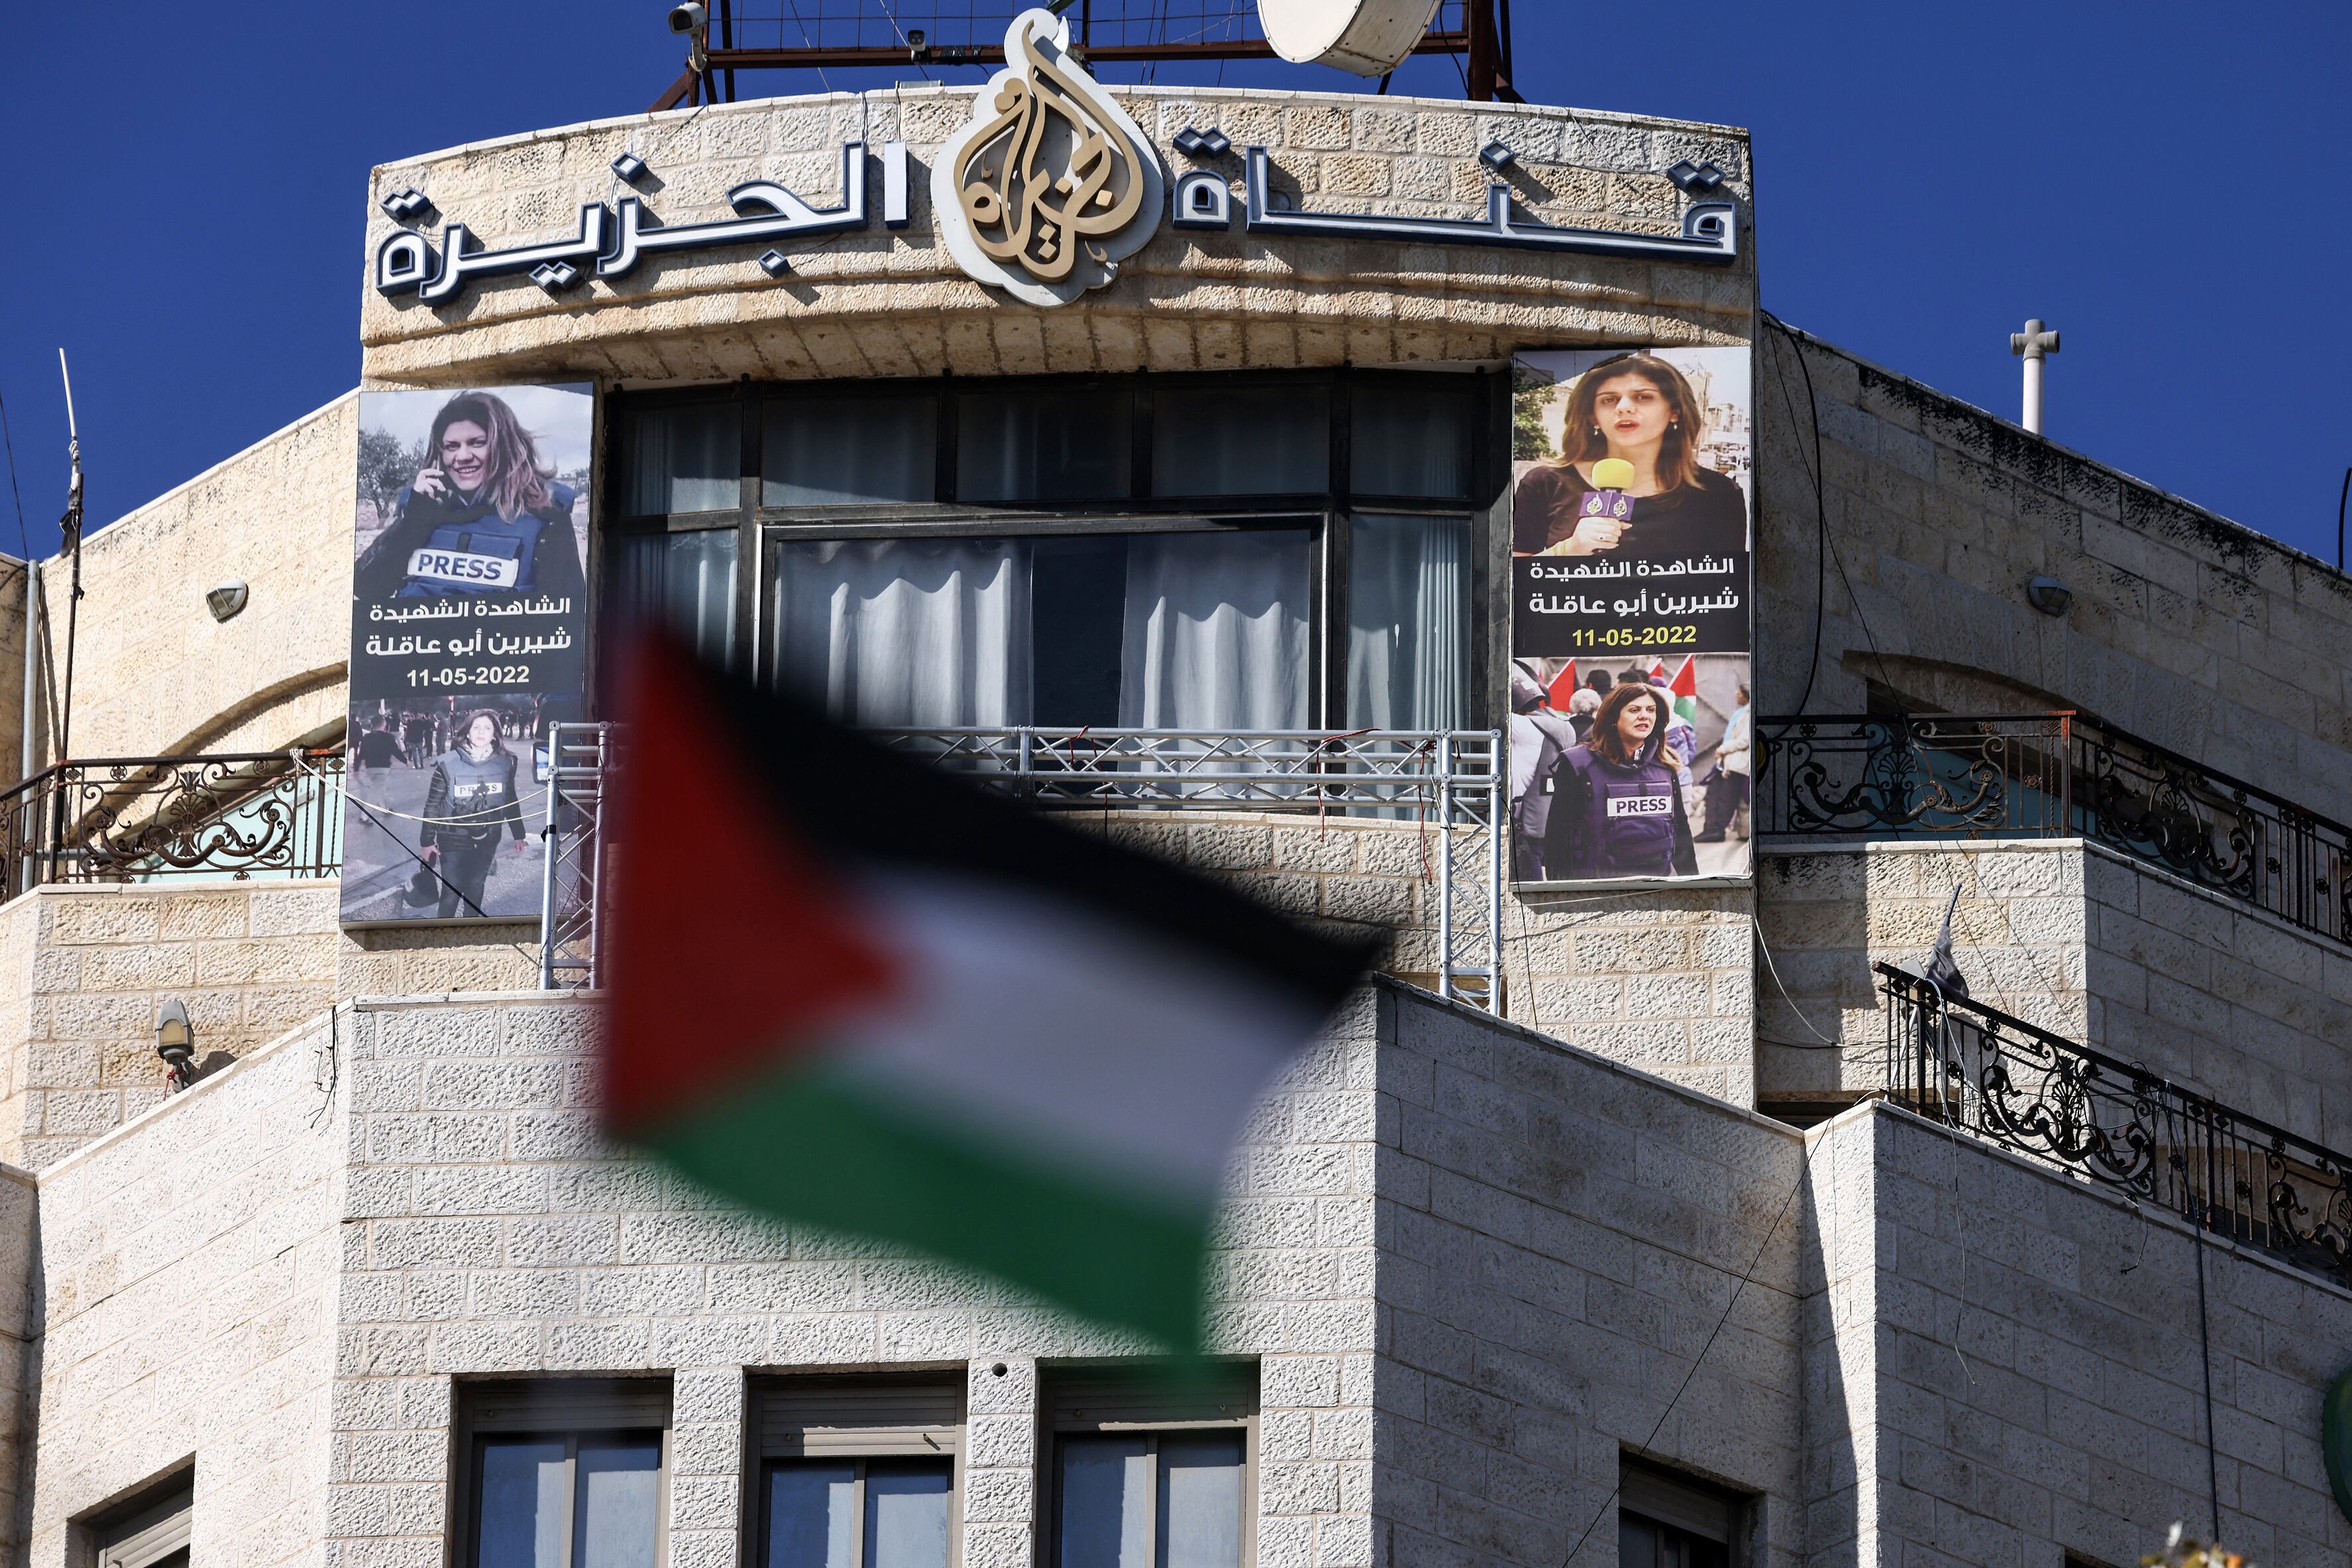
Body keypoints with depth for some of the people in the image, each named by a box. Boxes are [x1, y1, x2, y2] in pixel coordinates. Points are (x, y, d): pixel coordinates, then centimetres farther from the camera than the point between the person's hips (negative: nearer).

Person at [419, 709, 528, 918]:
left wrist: (518, 835, 14)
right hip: (454, 841, -3)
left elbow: (510, 801, 9)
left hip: (487, 840, 3)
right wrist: (427, 841, -6)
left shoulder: (504, 764, -4)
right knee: (452, 893, 1)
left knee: (476, 889, 16)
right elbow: (433, 804, -6)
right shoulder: (448, 764, -13)